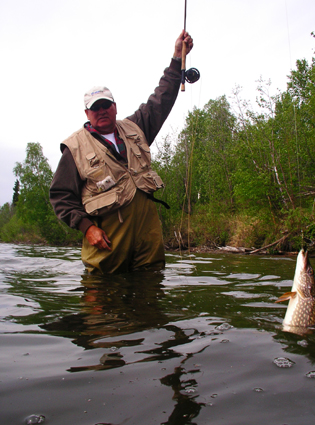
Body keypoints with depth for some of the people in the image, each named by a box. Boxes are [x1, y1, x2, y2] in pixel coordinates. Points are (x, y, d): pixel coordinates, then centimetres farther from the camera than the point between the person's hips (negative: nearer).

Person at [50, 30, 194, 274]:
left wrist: (177, 58, 17)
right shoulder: (76, 147, 4)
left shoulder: (133, 129, 16)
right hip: (108, 231, -3)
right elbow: (61, 195, 2)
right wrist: (86, 226, -10)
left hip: (149, 220, 4)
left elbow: (162, 99, 21)